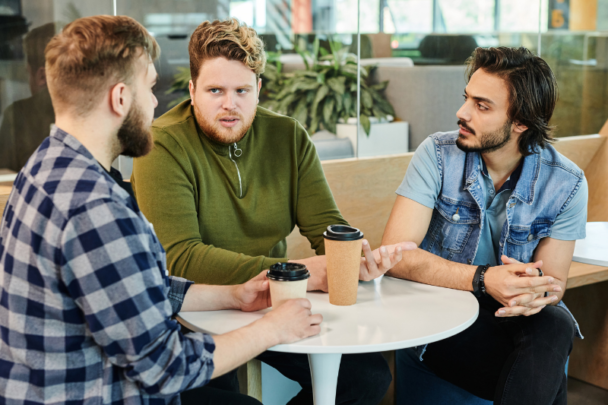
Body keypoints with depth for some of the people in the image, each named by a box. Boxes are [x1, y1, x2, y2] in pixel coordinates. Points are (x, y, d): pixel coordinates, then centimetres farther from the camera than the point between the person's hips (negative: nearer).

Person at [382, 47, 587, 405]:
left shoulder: (566, 184, -7)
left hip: (514, 320, 3)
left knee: (555, 325, -32)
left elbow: (554, 282, -1)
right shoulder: (439, 155, -10)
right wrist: (484, 279, -31)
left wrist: (535, 291, -28)